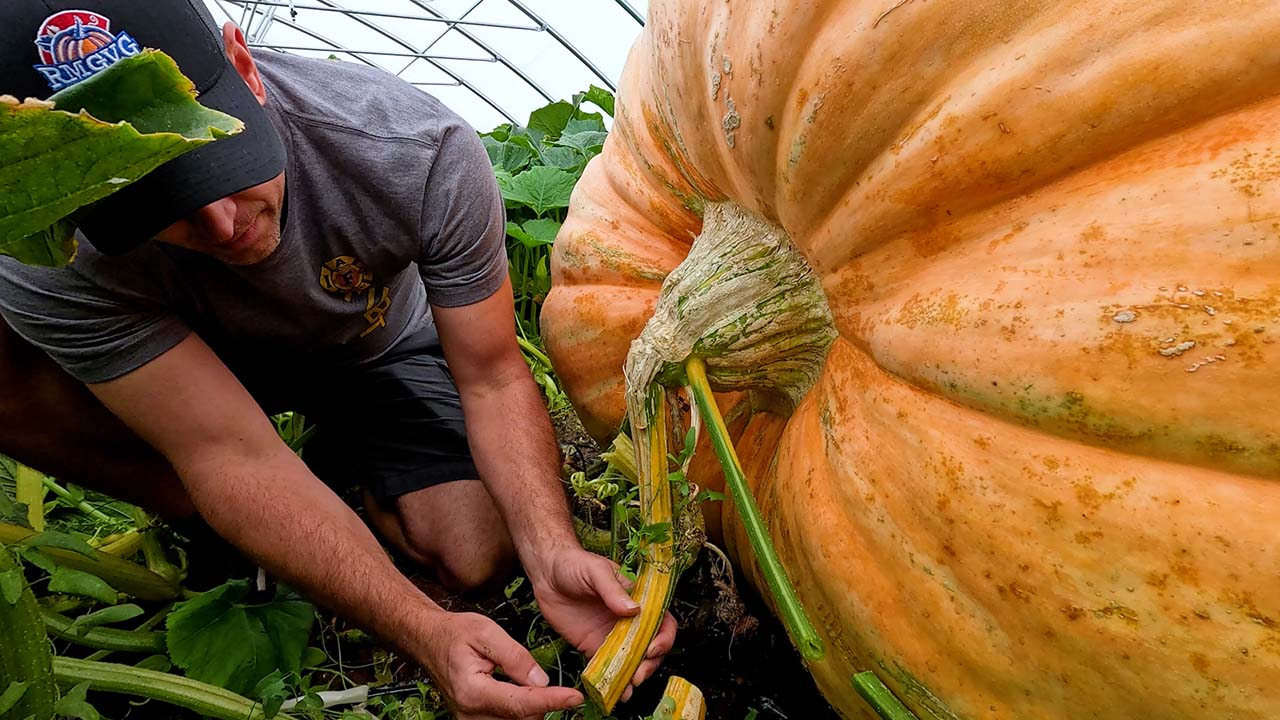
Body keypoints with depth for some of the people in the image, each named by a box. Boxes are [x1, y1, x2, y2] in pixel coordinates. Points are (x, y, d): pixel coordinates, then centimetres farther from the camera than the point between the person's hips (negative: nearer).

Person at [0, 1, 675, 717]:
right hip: (209, 358, 1)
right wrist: (423, 630, -44)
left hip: (381, 350, 0)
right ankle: (207, 522, -1)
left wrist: (553, 553, -41)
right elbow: (232, 453, -34)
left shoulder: (423, 150, -35)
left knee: (480, 554, -20)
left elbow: (492, 380, -27)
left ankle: (338, 454, 12)